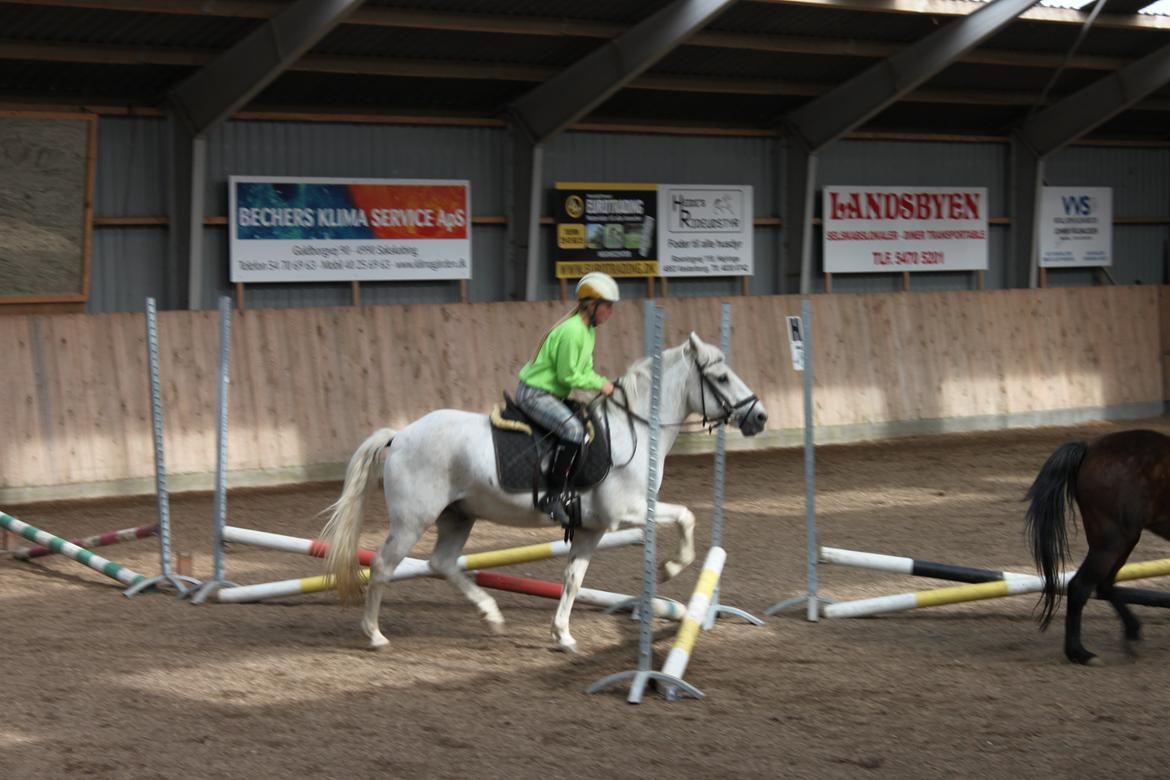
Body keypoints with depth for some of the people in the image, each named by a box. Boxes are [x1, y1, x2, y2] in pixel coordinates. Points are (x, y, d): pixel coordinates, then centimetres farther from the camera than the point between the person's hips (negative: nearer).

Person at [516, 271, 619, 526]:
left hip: (550, 394, 11)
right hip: (534, 393, -11)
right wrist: (599, 384, -12)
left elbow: (584, 369, 16)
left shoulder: (588, 330, 11)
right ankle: (553, 496, -29)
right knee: (573, 430, -29)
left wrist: (603, 383, 0)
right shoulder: (572, 331, -22)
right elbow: (568, 376, -20)